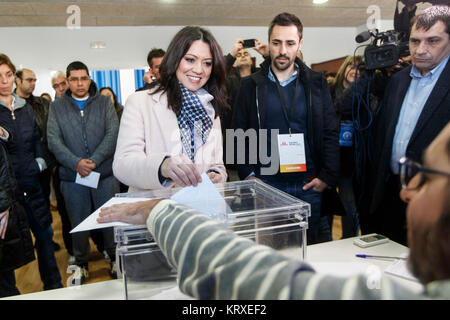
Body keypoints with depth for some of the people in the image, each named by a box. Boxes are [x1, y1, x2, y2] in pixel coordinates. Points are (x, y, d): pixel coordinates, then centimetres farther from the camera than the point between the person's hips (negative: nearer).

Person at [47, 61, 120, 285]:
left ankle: (115, 259, 29)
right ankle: (81, 265, 31)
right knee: (78, 223, 12)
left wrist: (94, 161, -17)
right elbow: (54, 141, -2)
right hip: (72, 177, 1)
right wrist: (76, 163, -17)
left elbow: (113, 134, -6)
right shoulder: (57, 107, 8)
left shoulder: (104, 102, 5)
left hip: (105, 174, -1)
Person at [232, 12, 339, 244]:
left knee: (313, 247, 11)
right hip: (266, 184, -1)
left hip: (309, 184, 1)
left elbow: (330, 133, 4)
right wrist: (248, 175, -6)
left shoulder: (316, 83, 7)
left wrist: (328, 176, -4)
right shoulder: (251, 85, 4)